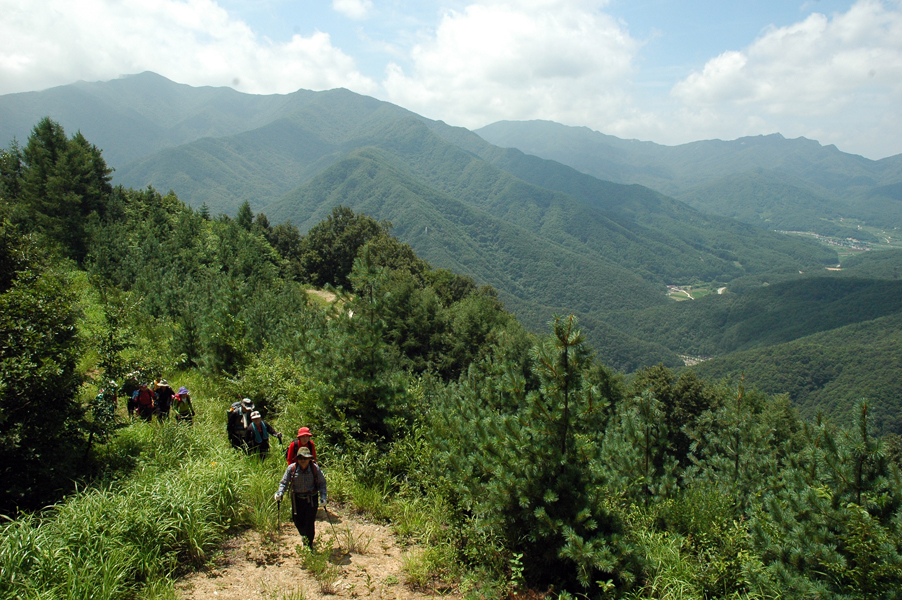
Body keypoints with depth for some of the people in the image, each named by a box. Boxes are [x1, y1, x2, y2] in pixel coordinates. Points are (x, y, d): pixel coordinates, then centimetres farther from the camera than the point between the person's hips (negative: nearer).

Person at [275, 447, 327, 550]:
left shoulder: (315, 468, -10)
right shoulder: (291, 468, -9)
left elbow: (322, 483, 0)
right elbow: (284, 482, 1)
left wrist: (323, 497, -10)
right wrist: (280, 493, -16)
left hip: (311, 499, -2)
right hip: (297, 498, 2)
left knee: (310, 523, -2)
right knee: (297, 521, 11)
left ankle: (309, 545, 17)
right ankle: (304, 535, 47)